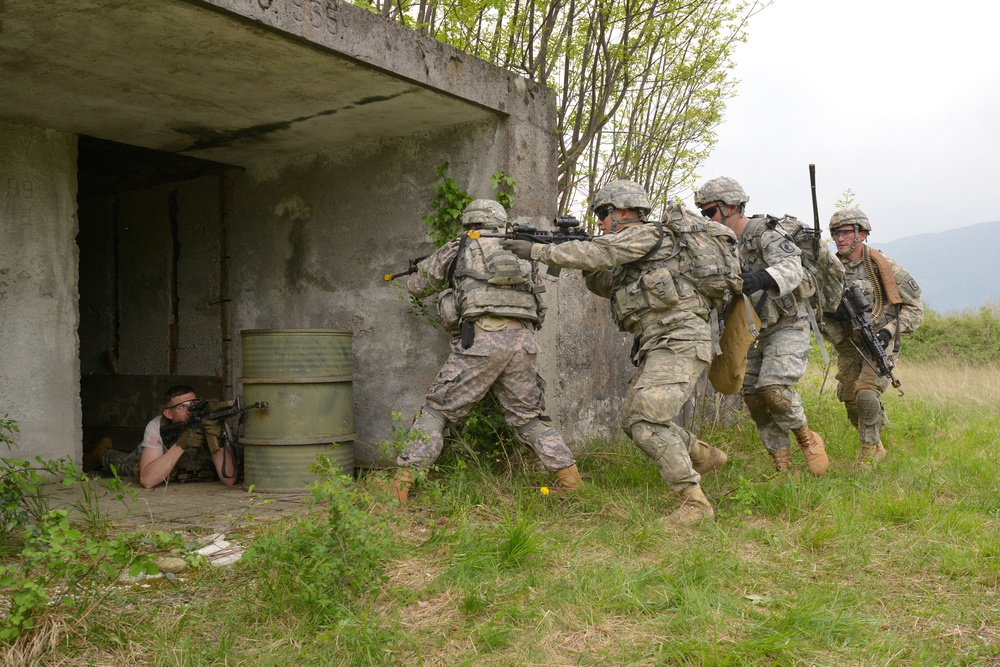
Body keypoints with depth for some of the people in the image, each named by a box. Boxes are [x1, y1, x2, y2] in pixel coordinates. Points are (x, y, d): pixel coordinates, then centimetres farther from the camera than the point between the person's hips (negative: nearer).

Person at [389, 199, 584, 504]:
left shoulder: (459, 248, 14)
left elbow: (416, 286, 20)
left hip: (482, 338, -4)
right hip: (524, 340, 4)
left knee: (437, 409, 4)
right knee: (529, 416, 17)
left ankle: (403, 480, 0)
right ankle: (569, 476, 10)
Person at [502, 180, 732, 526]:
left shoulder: (647, 234, -7)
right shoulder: (632, 256, 22)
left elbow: (596, 254, -14)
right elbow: (605, 285, 24)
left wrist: (537, 250, -9)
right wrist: (588, 266, 6)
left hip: (680, 341, -10)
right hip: (659, 347, 10)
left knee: (648, 420, -20)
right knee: (635, 419, 15)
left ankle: (694, 502, -17)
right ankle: (704, 457, 29)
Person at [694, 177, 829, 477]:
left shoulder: (765, 232, -17)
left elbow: (791, 267, -33)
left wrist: (763, 278, -53)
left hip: (787, 326, -8)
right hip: (753, 332, 8)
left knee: (773, 389, -22)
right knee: (754, 398, 2)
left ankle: (808, 440, 4)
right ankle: (783, 467, 13)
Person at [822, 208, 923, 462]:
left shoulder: (883, 266, -11)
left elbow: (915, 307, -5)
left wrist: (889, 331, -18)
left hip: (879, 344, -5)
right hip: (848, 347, 5)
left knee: (866, 394, -22)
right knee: (851, 402, 8)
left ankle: (871, 450, -5)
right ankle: (875, 446, 32)